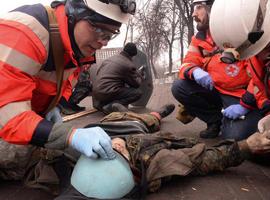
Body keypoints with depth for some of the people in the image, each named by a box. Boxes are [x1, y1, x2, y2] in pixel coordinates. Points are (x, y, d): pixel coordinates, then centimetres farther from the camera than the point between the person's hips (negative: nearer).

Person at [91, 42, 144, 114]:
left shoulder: (110, 58, 17)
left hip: (95, 92, 8)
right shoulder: (130, 65, -3)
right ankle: (111, 106, -15)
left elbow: (96, 73, 24)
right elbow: (136, 84, 6)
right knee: (138, 92, -2)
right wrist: (139, 74, 25)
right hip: (108, 93, -8)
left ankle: (100, 103, 18)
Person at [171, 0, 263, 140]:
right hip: (216, 91, 6)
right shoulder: (200, 38, 6)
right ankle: (216, 121, 4)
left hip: (244, 95, -6)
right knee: (179, 87, -11)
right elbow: (187, 64, 3)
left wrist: (245, 105, -22)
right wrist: (195, 72, -23)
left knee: (234, 137, -26)